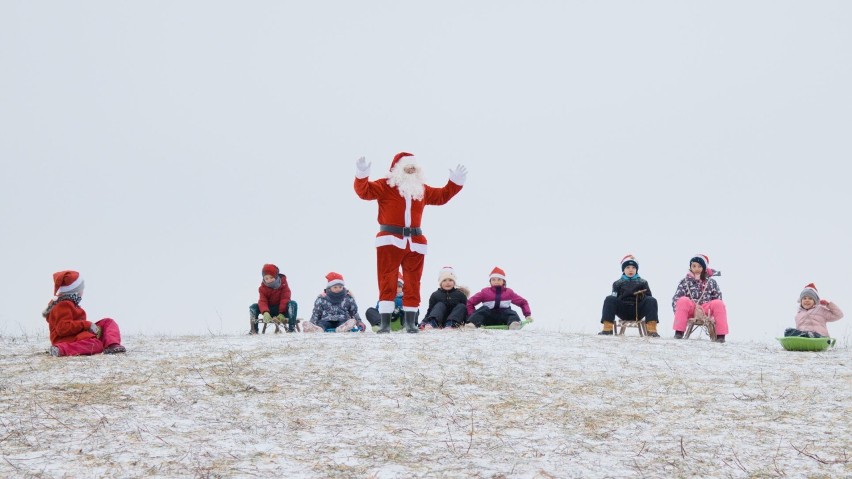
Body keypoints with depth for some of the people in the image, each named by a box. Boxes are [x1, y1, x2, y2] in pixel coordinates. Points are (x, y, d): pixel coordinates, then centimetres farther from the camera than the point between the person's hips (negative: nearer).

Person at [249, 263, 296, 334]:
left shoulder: (283, 285, -10)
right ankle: (254, 329, -11)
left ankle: (291, 327, -35)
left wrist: (282, 314, -31)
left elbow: (285, 299, -18)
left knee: (293, 304, -32)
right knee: (253, 307, -18)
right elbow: (262, 301, -20)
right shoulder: (263, 288, -7)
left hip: (282, 309, -2)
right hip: (269, 309, 2)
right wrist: (265, 313, -42)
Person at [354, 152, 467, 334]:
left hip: (415, 242, 5)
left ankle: (410, 321, 11)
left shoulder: (422, 189, 18)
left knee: (413, 283, 5)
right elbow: (365, 191, -11)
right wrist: (361, 175, -29)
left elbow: (441, 196, 29)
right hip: (390, 240, -5)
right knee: (387, 281, -6)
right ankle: (384, 322, -5)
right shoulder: (385, 185, 1)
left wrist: (455, 182, 19)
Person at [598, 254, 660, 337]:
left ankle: (652, 330, -37)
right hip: (623, 311, 0)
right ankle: (607, 329, -33)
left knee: (651, 300, -26)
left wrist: (642, 296, -13)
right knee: (609, 299, -26)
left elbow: (648, 297, 10)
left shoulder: (642, 283, 18)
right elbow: (614, 300, 8)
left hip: (638, 311, 0)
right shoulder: (618, 283, 17)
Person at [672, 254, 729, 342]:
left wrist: (711, 310, -8)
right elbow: (676, 299, 3)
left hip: (706, 310, 1)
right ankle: (679, 332, -30)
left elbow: (718, 298, 9)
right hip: (690, 310, -1)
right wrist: (678, 312, -14)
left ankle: (721, 335, -25)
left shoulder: (711, 282, 11)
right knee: (683, 300, -32)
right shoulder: (685, 282, 9)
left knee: (719, 303, -27)